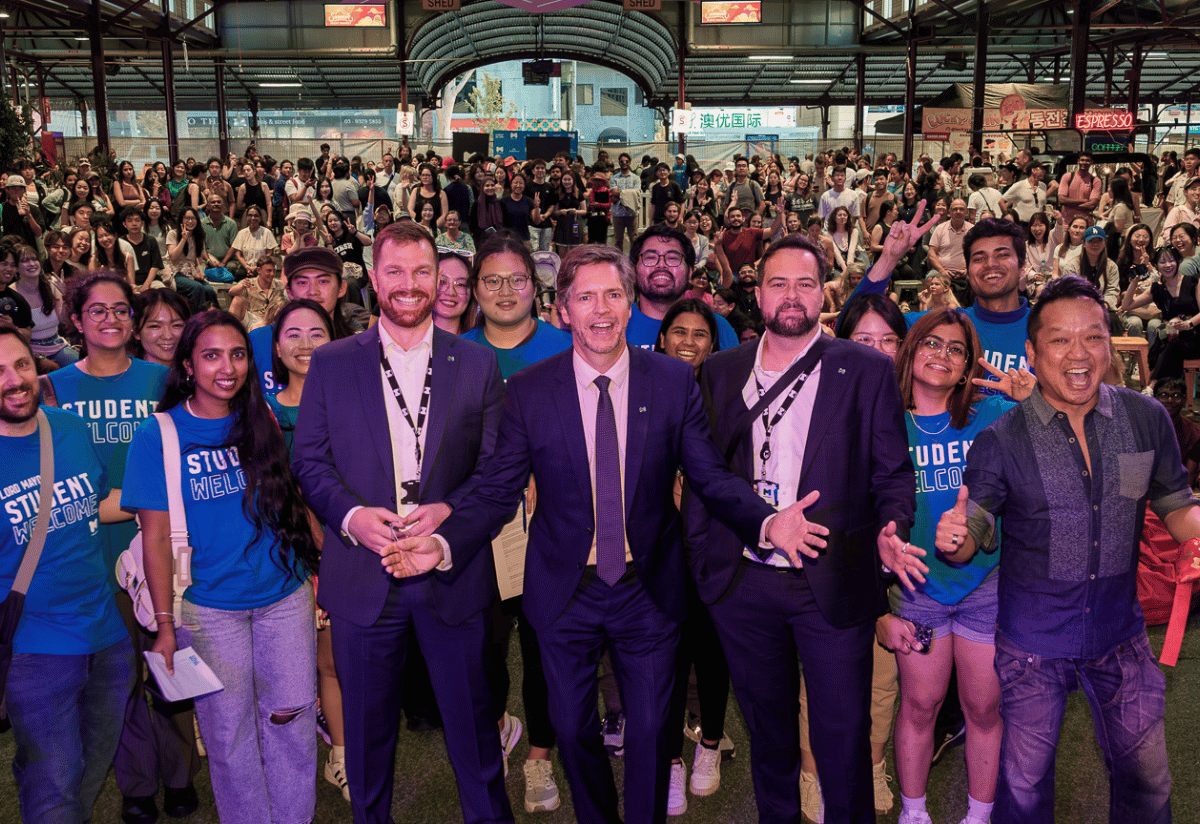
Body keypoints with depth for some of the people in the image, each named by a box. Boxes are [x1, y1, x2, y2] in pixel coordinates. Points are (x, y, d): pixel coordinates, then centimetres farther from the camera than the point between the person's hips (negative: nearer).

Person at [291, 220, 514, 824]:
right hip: (362, 574, 0)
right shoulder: (330, 363, 3)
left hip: (453, 573, 0)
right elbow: (309, 459, 2)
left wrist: (451, 510, -15)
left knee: (472, 721, 12)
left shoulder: (477, 365, 3)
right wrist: (351, 515, -15)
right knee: (367, 725, 15)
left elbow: (498, 466, 2)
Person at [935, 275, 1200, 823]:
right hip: (1032, 642, -2)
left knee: (1146, 778, 17)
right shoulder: (1000, 440, -14)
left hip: (1121, 638, 3)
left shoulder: (1147, 419, -6)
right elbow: (976, 531, -8)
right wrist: (955, 541, -32)